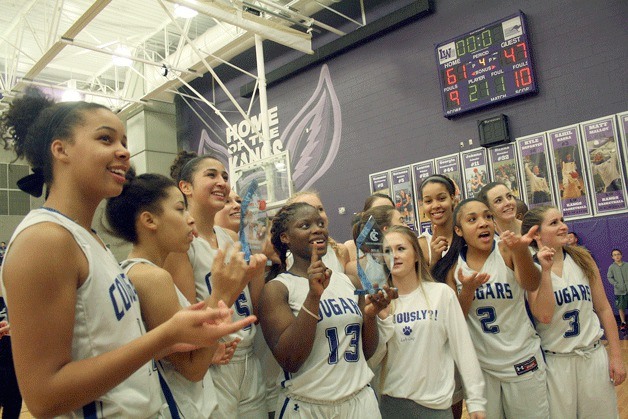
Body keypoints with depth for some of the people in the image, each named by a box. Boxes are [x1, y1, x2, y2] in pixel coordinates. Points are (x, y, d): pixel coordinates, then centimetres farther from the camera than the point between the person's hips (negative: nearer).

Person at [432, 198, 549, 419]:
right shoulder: (453, 265, -5)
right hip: (479, 365, 2)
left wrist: (520, 251, -51)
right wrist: (468, 290, -24)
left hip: (523, 360, -1)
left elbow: (532, 285, -31)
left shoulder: (506, 250, -12)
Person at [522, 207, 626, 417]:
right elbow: (544, 316, -21)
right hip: (554, 361, -3)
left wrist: (616, 355, 5)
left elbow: (603, 308, 5)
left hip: (594, 355, 3)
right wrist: (545, 270, -24)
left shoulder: (583, 259, 0)